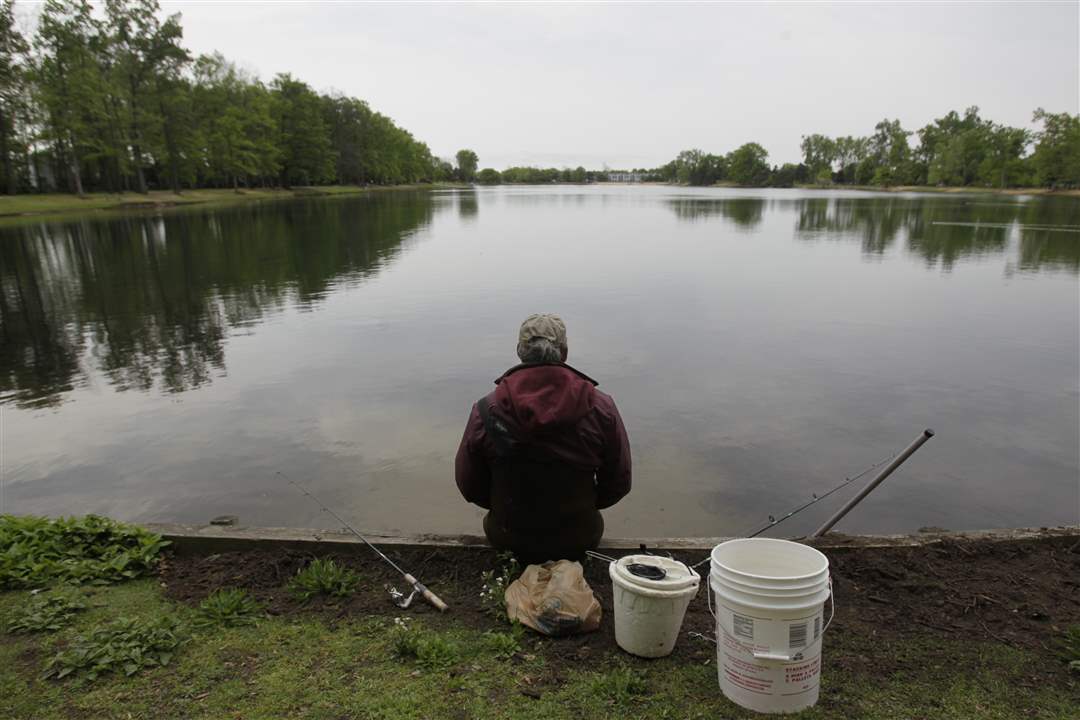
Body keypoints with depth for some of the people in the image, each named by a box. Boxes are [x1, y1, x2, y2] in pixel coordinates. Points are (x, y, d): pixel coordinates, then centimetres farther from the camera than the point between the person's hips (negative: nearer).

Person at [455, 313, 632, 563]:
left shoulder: (485, 411, -16)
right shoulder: (602, 409, -15)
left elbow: (469, 485, -4)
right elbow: (619, 484, -4)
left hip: (508, 540, 0)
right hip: (579, 540, 0)